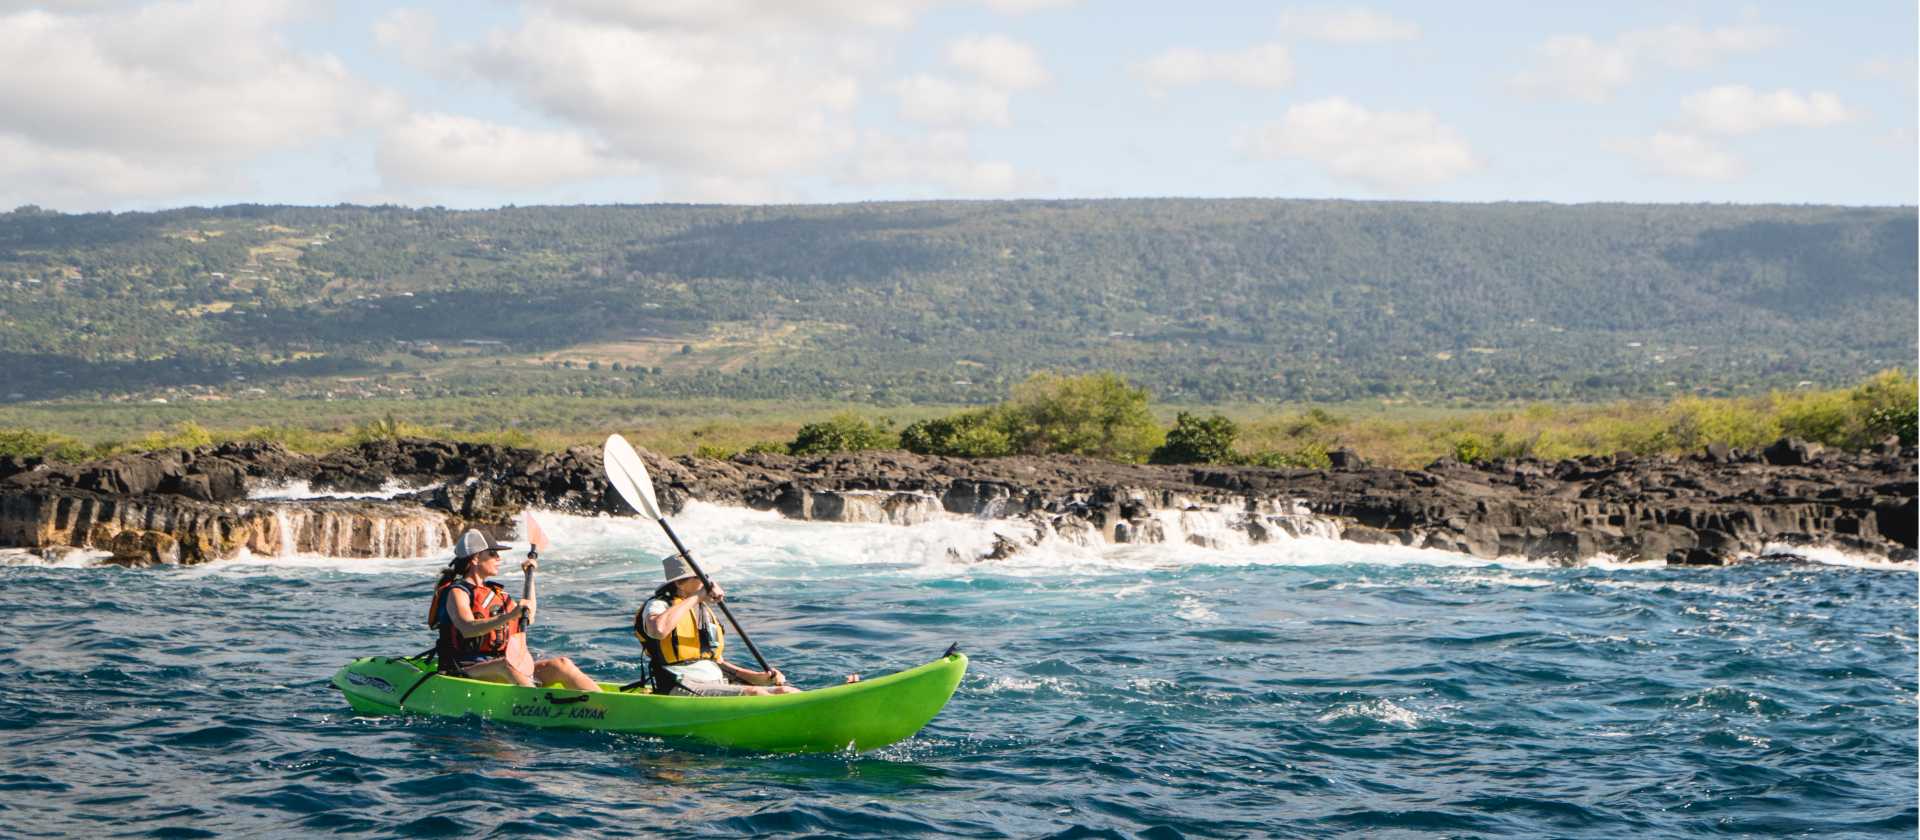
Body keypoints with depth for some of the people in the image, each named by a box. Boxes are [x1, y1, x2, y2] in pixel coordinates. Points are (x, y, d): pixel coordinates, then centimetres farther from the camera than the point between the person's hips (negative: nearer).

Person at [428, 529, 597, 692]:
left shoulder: (494, 592, 20)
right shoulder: (457, 593, -5)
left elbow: (529, 615, 34)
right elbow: (467, 629, -26)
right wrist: (509, 616, -37)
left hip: (501, 669, 7)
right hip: (464, 671, -7)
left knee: (560, 665, -13)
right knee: (507, 665, -38)